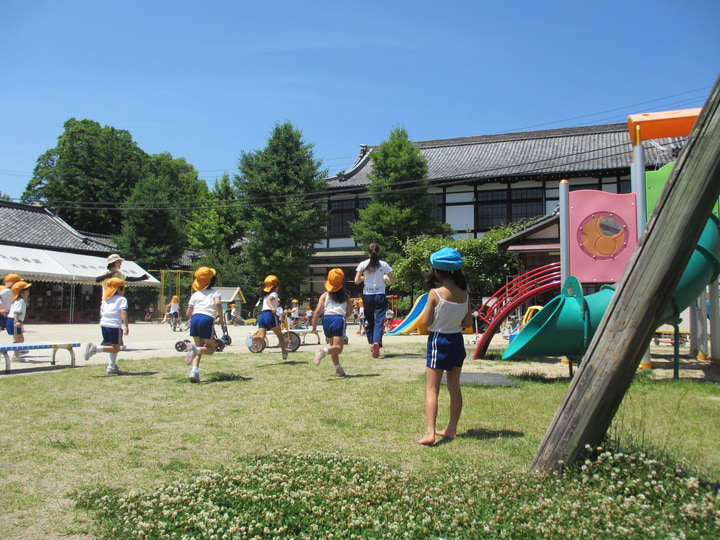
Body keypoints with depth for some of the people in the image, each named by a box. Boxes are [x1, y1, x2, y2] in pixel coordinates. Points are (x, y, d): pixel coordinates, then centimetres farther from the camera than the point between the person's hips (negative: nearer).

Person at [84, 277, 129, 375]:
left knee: (113, 347, 19)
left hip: (103, 324, 8)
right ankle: (96, 348, -20)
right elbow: (123, 312, -14)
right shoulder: (122, 299, -1)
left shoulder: (105, 299, 20)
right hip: (115, 326, -8)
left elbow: (101, 313, 21)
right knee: (116, 348, -3)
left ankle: (112, 367, 19)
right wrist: (126, 326, -19)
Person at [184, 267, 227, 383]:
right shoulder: (214, 292, 13)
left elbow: (188, 314, 17)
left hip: (195, 318, 4)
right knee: (211, 349, 8)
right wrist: (222, 321, -4)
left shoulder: (195, 294, 22)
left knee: (199, 349, 13)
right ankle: (195, 349, -24)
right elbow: (218, 303, -9)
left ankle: (194, 371, -8)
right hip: (207, 319, -4)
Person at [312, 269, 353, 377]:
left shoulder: (325, 295, 8)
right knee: (338, 347, -7)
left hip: (327, 319, 3)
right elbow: (350, 311, 6)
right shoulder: (344, 295, 11)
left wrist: (314, 325, 9)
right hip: (339, 319, -3)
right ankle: (323, 350, -36)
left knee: (333, 346, 20)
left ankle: (338, 368, 23)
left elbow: (318, 311, 0)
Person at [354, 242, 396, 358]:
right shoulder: (383, 265, -2)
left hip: (367, 296, 1)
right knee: (379, 320, -3)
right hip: (380, 295, -1)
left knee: (369, 320, 15)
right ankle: (377, 342, -25)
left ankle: (372, 344, 18)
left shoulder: (363, 265, -2)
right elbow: (392, 280, 1)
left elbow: (357, 281, -5)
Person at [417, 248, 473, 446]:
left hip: (438, 341, -5)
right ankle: (451, 429, 25)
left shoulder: (435, 294, -17)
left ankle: (430, 432, -11)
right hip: (457, 341, 5)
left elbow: (426, 322, -14)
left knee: (431, 389, -2)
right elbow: (468, 323, 4)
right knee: (454, 388, 15)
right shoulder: (465, 295, -2)